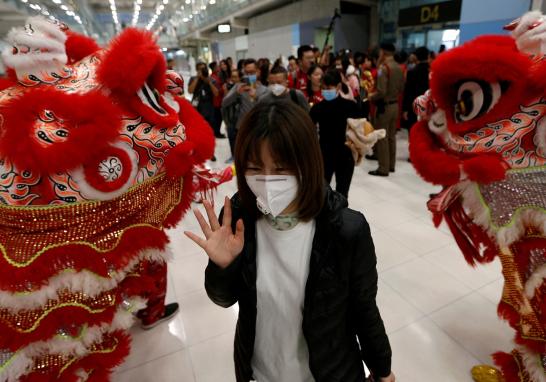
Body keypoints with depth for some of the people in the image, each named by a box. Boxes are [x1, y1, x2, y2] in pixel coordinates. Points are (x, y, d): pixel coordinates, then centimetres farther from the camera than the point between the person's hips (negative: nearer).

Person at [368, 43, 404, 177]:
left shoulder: (383, 67, -17)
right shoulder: (399, 67, 8)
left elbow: (381, 91, -23)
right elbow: (402, 88, 12)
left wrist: (371, 96, -6)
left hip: (384, 106, -8)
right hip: (395, 104, 8)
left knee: (382, 137, -2)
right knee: (391, 136, 15)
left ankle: (383, 168, 2)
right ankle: (391, 165, 24)